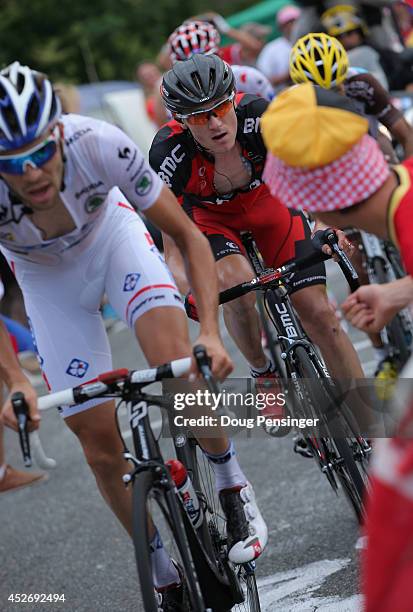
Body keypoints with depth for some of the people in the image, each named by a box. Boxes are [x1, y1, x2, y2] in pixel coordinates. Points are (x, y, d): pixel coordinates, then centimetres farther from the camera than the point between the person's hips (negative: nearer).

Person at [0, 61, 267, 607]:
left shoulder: (100, 144, -37)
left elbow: (189, 237, -27)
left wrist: (210, 331, -38)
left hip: (112, 235, -1)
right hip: (48, 279, 1)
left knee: (175, 362, -28)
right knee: (99, 439, -2)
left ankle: (234, 491, -3)